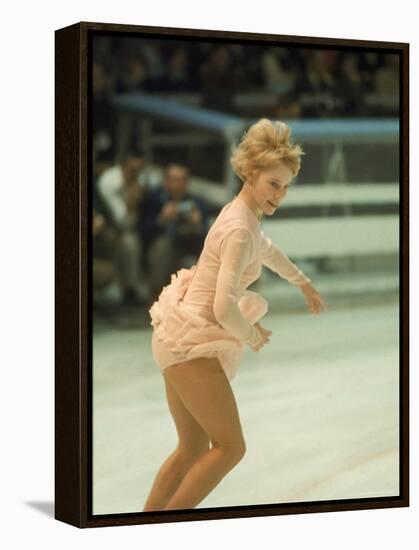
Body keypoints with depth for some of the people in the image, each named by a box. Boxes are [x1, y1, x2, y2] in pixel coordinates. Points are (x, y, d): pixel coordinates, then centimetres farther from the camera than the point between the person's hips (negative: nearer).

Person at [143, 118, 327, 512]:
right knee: (230, 447, -4)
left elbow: (266, 250, 36)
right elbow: (225, 308, -28)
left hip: (180, 340, 10)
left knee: (192, 449, 14)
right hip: (193, 344, -10)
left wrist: (304, 283, 49)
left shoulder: (243, 214, 11)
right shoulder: (240, 228, -20)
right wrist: (252, 336, -8)